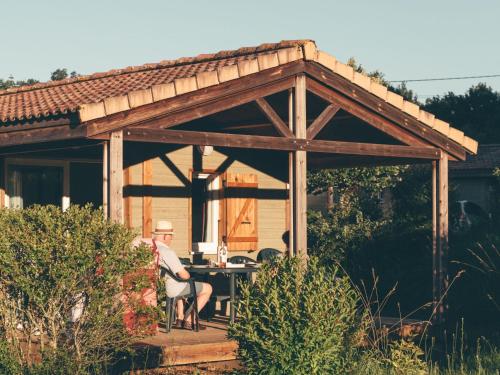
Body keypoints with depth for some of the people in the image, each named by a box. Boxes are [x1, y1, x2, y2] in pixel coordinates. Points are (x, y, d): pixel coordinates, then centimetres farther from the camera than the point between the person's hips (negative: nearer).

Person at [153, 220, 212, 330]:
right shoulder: (168, 252, -26)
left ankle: (180, 319, 35)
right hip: (170, 289, -9)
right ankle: (189, 321, 9)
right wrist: (188, 275, -1)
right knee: (208, 288, 7)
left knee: (181, 285, 41)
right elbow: (184, 275, -25)